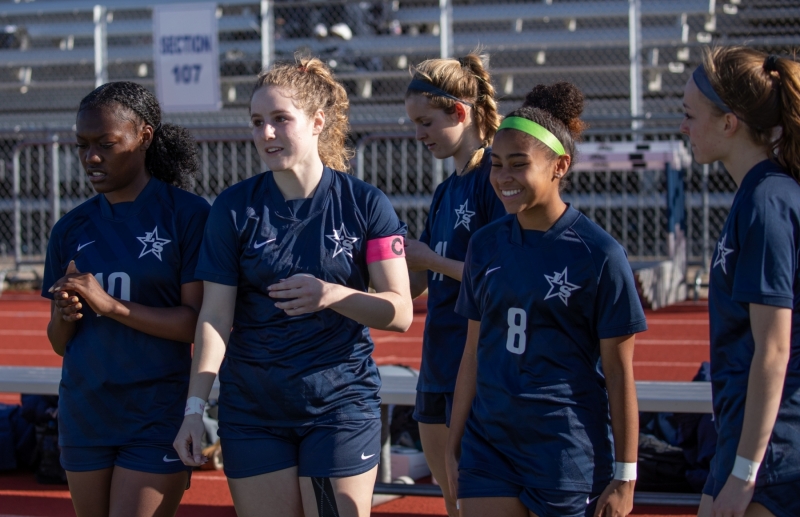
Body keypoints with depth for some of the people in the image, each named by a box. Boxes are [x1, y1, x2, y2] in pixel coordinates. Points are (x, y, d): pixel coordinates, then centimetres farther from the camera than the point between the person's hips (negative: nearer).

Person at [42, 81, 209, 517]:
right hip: (83, 412, 5)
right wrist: (65, 314, -11)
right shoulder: (72, 229, 9)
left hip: (157, 413, -5)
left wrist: (110, 305, -21)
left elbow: (198, 322, -12)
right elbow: (59, 344, 12)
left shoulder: (187, 214, -6)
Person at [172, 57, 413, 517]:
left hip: (341, 406, -1)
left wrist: (333, 295, -24)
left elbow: (400, 312, -6)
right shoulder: (235, 208, 0)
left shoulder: (365, 204, -2)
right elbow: (215, 316, -3)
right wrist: (195, 406, -12)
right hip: (252, 409, 1)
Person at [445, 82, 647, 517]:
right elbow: (473, 354, 12)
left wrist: (625, 476, -7)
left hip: (568, 458, -4)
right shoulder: (485, 245, 6)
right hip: (487, 445, 4)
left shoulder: (598, 254, -8)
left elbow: (618, 373, -6)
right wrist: (453, 448, 11)